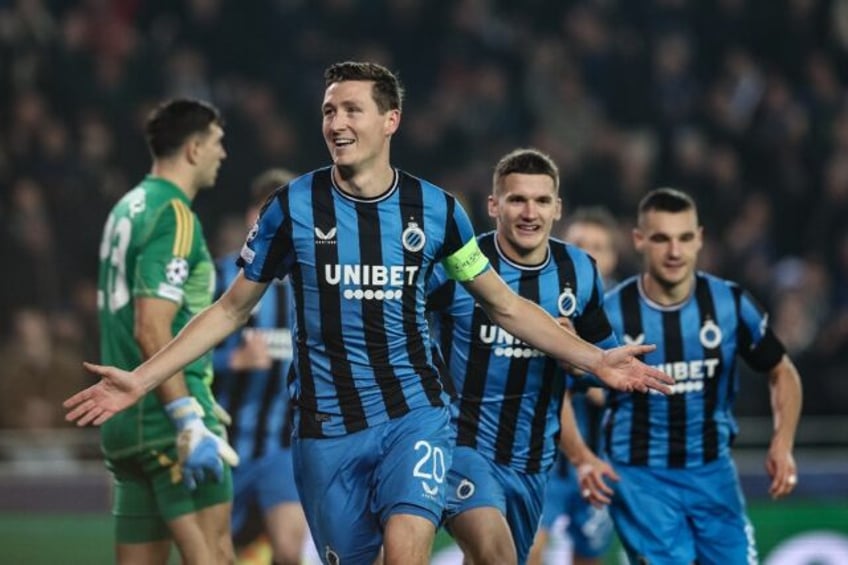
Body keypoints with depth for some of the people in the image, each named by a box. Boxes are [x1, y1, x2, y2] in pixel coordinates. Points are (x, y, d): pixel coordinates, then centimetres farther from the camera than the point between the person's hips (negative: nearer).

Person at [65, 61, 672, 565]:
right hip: (327, 426, 0)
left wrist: (595, 359, 3)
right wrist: (143, 379, -2)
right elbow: (231, 309, 6)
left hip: (414, 413, 0)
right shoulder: (293, 207, -3)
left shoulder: (434, 208, -1)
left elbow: (506, 304, 10)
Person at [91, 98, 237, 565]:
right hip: (166, 415, -9)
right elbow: (152, 331, -20)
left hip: (124, 420, 9)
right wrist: (190, 423, -23)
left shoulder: (128, 209, 17)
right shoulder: (174, 216, -11)